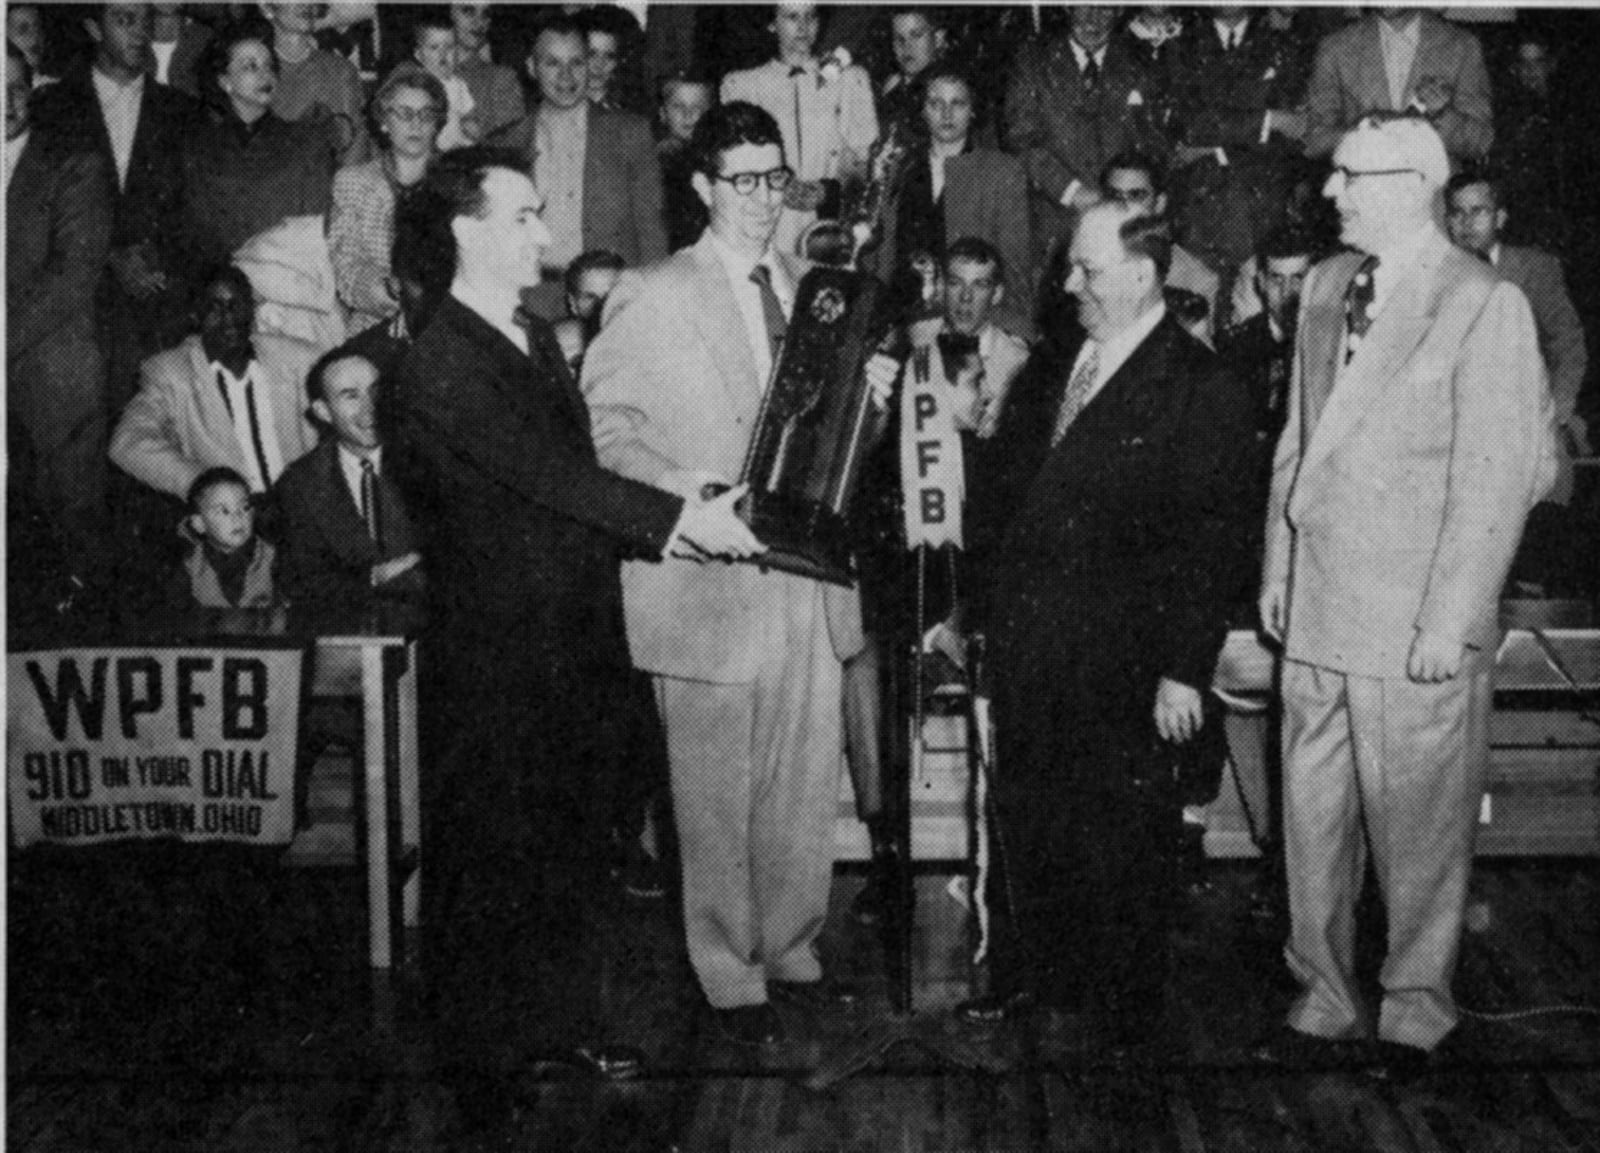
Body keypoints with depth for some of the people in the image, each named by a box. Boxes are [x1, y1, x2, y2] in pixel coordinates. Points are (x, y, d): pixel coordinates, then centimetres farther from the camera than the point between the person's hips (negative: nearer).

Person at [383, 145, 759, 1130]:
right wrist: (682, 518, -22)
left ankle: (566, 1021, 34)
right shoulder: (438, 367, -18)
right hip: (499, 658, -8)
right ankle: (483, 1057, 22)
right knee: (491, 855, 6)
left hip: (578, 644, 8)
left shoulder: (538, 339, 11)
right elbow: (549, 474, -23)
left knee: (567, 844, 19)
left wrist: (670, 523, 0)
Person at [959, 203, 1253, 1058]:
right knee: (1024, 821, 16)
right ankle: (1025, 973, 34)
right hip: (1023, 650, 6)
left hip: (1121, 667, -6)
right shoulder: (1048, 365, 10)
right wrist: (977, 607, 10)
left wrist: (1184, 672, -16)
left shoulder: (1200, 390, -10)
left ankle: (1129, 1010, 24)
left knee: (1125, 837, 7)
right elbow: (997, 492, 14)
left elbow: (1208, 543, -13)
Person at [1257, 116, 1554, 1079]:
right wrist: (1278, 564, 12)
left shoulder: (1486, 306, -11)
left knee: (1419, 827, 7)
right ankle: (1326, 998, 27)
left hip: (1416, 622, -6)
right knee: (1313, 816, 12)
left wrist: (1450, 620, -15)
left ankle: (1416, 1011, 25)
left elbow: (1496, 479, -13)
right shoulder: (1326, 287, 11)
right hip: (1317, 609, 6)